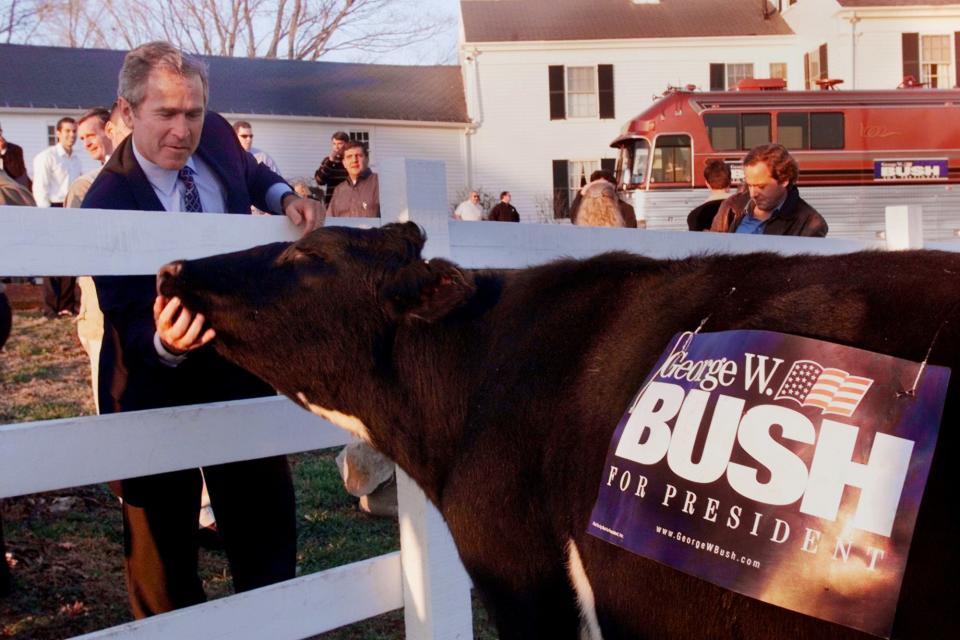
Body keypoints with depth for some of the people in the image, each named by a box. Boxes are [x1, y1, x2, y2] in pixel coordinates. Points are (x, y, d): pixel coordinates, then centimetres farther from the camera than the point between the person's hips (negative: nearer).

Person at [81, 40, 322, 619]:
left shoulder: (217, 136, -9)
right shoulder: (108, 205, -24)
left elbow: (252, 175, 16)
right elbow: (131, 328, -25)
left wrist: (286, 198, -5)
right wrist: (164, 343, -47)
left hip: (243, 365, 5)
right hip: (159, 384, -5)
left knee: (268, 528, 16)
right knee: (162, 543, 9)